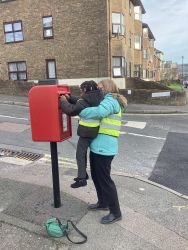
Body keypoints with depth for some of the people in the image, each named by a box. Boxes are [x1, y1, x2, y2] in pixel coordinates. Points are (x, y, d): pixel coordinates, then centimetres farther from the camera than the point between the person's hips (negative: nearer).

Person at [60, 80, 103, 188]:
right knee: (83, 152, 22)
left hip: (86, 131, -9)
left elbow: (71, 110, -20)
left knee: (80, 154, 3)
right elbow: (79, 101, 18)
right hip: (95, 130, 9)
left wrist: (64, 101, -4)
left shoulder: (85, 101, -17)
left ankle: (81, 179, 8)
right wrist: (69, 97, 8)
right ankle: (83, 174, 34)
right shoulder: (96, 98, 8)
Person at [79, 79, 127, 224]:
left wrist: (80, 112, -18)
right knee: (96, 176, 21)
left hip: (104, 147, -10)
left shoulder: (110, 101, -12)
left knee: (104, 179, -1)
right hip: (97, 146, 10)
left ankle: (115, 213, 15)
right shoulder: (105, 101, 20)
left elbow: (98, 112, -29)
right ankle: (103, 203, 39)